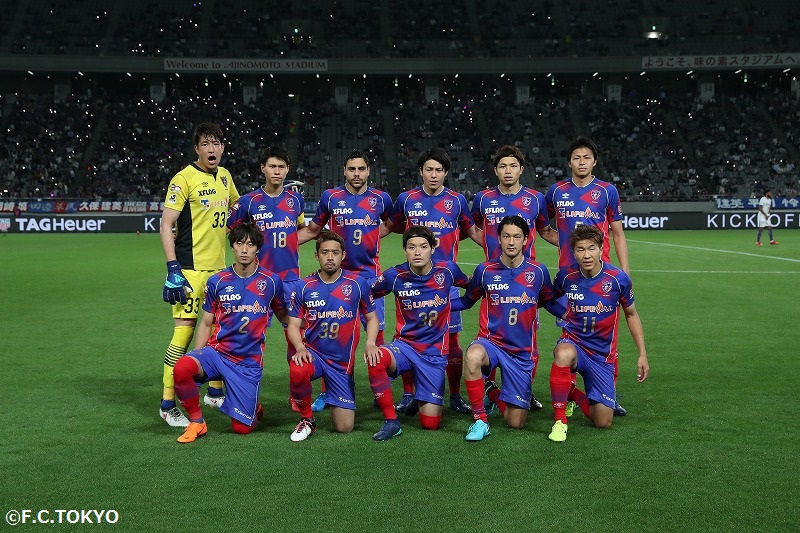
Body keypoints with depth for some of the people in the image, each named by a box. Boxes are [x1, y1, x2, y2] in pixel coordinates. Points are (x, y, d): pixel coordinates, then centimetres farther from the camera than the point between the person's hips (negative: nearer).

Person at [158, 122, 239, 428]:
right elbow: (166, 224, -13)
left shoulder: (225, 177, 11)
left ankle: (215, 392, 29)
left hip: (219, 267, 7)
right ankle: (167, 405, 4)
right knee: (185, 331, -7)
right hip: (190, 268, -7)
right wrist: (173, 269, -19)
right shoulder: (184, 179, -9)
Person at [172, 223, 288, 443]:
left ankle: (254, 408, 33)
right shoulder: (217, 281, 1)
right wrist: (197, 358, -2)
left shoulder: (271, 281, -1)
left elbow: (283, 316, 14)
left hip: (249, 362, -1)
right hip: (217, 352, 1)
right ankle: (196, 422, -7)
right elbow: (206, 324, 7)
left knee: (241, 428, -6)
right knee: (182, 368, -33)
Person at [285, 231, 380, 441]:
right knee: (298, 371, -39)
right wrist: (300, 347, -18)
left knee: (344, 427, -4)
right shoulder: (305, 287, -1)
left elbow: (371, 317, 9)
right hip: (313, 353, 0)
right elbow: (293, 325, 2)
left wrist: (370, 343, -10)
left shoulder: (357, 284, -1)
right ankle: (307, 419, -8)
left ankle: (337, 404, 35)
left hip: (342, 361, 0)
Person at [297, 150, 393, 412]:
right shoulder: (330, 197, 1)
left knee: (376, 331, 1)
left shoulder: (381, 199, 3)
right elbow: (313, 229, 11)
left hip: (369, 275, 1)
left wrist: (372, 235, 11)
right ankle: (325, 392, 14)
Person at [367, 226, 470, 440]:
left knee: (430, 423, -6)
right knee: (375, 358, -36)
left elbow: (472, 287, 16)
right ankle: (391, 421, -17)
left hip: (435, 352, 0)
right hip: (404, 346, 0)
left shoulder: (447, 270, -6)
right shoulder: (395, 276, -8)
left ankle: (422, 400, 30)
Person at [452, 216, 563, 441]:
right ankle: (480, 420, -20)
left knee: (516, 422, -1)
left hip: (523, 352, 1)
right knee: (473, 357, -40)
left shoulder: (538, 271, -1)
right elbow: (467, 301, 10)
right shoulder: (485, 270, -3)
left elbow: (550, 302, 15)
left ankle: (492, 392, 32)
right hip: (491, 342, -1)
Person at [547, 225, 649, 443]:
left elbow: (631, 314, 5)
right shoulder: (566, 276, -9)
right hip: (573, 343, -1)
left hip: (602, 355, 1)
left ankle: (573, 394, 29)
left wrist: (642, 355, 4)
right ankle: (560, 420, -22)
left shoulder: (618, 278, -11)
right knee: (564, 354, -41)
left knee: (604, 422, -4)